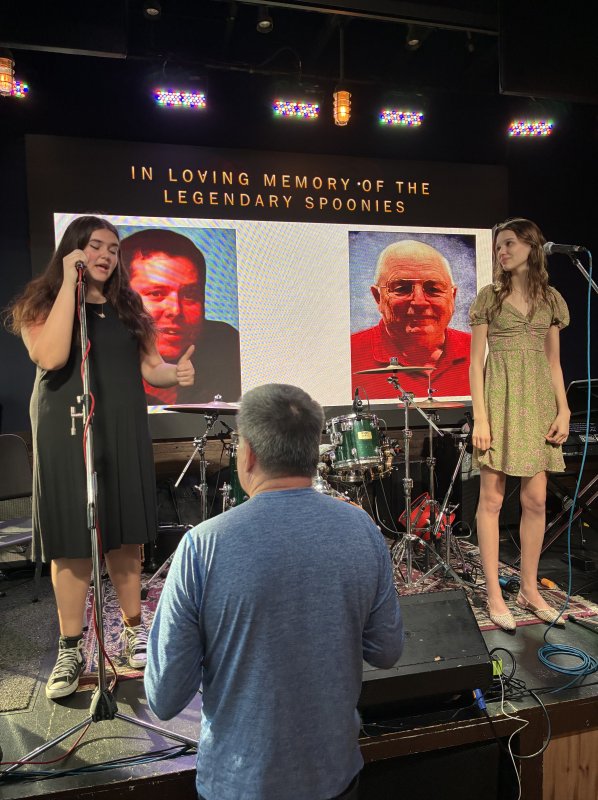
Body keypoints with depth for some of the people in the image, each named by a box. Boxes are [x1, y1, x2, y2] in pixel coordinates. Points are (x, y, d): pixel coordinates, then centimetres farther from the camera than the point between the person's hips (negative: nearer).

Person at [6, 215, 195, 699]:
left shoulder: (126, 307, 13)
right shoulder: (42, 303, 1)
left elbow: (149, 367, 11)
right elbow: (51, 357, -18)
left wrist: (175, 372, -13)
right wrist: (69, 284, -14)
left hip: (124, 433, 3)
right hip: (67, 435, -3)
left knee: (126, 536, 9)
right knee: (71, 543, 2)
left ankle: (134, 629, 26)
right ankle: (70, 650, 17)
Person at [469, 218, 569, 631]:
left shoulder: (551, 299, 11)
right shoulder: (489, 297, 2)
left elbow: (554, 362, 13)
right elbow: (477, 362, -3)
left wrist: (563, 411, 2)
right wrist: (480, 418, -11)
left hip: (539, 402, 3)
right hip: (500, 399, -3)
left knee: (536, 501, 6)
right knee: (492, 498, -1)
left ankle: (530, 589, 21)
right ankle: (494, 594, 10)